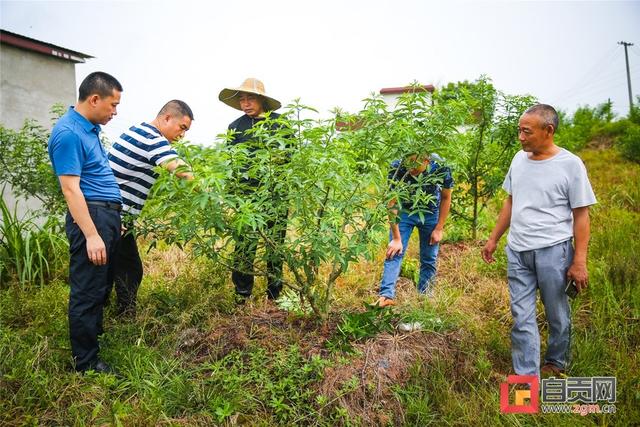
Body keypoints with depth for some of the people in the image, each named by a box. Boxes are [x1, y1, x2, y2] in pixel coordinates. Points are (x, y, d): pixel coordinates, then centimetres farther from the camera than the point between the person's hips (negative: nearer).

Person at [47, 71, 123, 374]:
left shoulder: (89, 128, 14)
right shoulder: (68, 133, -15)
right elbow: (70, 189, -20)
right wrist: (91, 235, -24)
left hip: (108, 215, 10)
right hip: (91, 216, -10)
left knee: (101, 286, 20)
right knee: (87, 291, -2)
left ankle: (94, 334, 37)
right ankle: (86, 362, 9)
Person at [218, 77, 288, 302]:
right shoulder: (236, 127, 10)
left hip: (276, 193, -1)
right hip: (246, 194, 1)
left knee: (275, 244, 4)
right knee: (244, 245, -1)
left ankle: (274, 295, 18)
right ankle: (241, 296, 12)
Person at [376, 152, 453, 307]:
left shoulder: (441, 168, -28)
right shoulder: (397, 168, -31)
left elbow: (446, 198, -10)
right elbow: (393, 203, -24)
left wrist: (439, 228, -8)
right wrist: (396, 238, -25)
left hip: (430, 214, 1)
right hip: (404, 212, -1)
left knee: (429, 258, 4)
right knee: (394, 253, -15)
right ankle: (386, 295, -18)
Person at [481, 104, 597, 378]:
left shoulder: (570, 165, -8)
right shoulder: (519, 159, 7)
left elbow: (581, 215, -7)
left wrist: (579, 261, -10)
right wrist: (493, 239, 16)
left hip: (553, 250, -4)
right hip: (517, 251, 4)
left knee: (557, 314, 14)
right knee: (522, 317, 5)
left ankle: (556, 364, 37)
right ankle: (527, 377, 14)